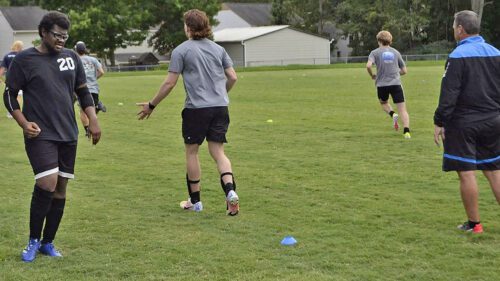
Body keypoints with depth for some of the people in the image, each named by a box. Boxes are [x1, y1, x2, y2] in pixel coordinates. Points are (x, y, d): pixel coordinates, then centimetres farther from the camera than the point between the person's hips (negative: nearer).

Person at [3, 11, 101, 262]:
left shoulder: (71, 58, 10)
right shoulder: (24, 59, -3)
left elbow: (83, 92, 17)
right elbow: (9, 95, 1)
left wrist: (93, 120, 5)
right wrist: (24, 123, -11)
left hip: (68, 135, 5)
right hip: (40, 135, -5)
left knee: (61, 188, 6)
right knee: (47, 183, -17)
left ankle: (48, 242, 20)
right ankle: (33, 241, 0)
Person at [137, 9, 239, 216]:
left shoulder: (181, 50, -3)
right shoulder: (218, 49, 11)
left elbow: (169, 83, -5)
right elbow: (232, 78, 10)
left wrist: (151, 105, 5)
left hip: (196, 108, -4)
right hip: (220, 107, 4)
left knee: (191, 152, 11)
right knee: (218, 152, 8)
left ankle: (195, 201, 17)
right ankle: (231, 191, -14)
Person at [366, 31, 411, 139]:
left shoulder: (375, 52, 3)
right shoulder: (395, 52, 12)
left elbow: (368, 66, -15)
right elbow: (404, 71, 14)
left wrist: (372, 75, 4)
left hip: (382, 84, -1)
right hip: (396, 83, 1)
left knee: (384, 103, 27)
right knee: (402, 109, 0)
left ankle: (392, 114, -3)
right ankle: (406, 131, -18)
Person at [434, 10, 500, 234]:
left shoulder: (458, 56, -12)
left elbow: (449, 94, -15)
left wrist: (439, 122, -10)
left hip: (464, 123, -6)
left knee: (466, 173, 1)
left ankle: (474, 223, 6)